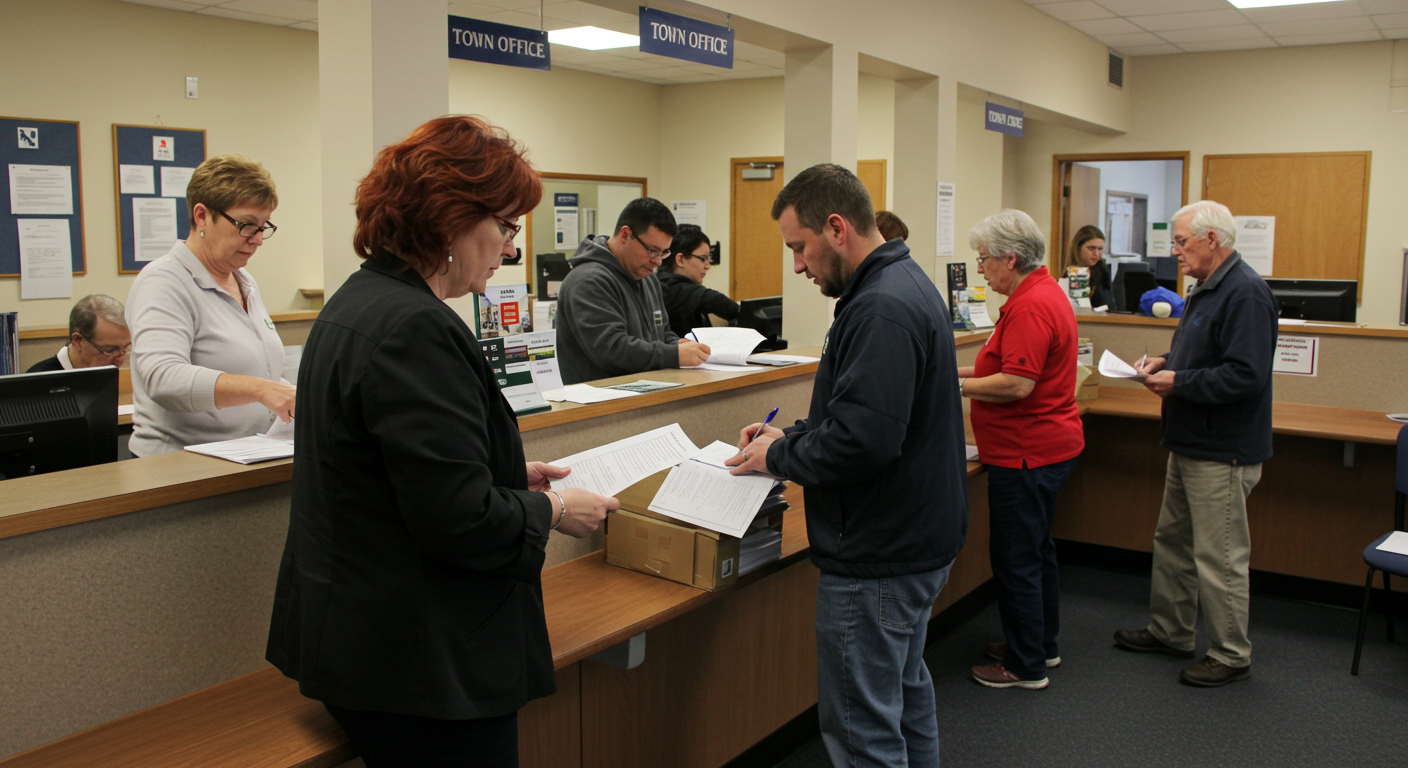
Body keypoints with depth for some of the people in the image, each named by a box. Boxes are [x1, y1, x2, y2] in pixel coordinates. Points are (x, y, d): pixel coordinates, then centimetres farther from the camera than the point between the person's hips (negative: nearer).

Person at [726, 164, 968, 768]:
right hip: (918, 536, 11)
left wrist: (778, 457, -14)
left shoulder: (882, 309, -24)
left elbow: (863, 440, -30)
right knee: (906, 690, 25)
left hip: (878, 559, -11)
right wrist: (792, 435, 9)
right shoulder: (905, 283, 10)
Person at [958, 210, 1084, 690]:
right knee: (1036, 549, 20)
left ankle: (1025, 667, 9)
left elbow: (1018, 384, -28)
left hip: (1027, 452, -11)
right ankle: (1041, 644, 33)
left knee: (1016, 559, -1)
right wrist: (968, 372, 12)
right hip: (1048, 446, 11)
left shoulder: (1030, 307, -22)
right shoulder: (1046, 292, 13)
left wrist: (956, 385, -18)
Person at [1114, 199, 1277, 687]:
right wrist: (1167, 363, 7)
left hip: (1222, 451, -11)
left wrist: (1178, 383, -20)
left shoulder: (1245, 294, -21)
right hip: (1191, 444, 11)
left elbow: (1246, 375, -28)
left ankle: (1231, 656, 15)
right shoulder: (1207, 289, 13)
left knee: (1220, 556, 0)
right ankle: (1170, 632, 34)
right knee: (1173, 541, 20)